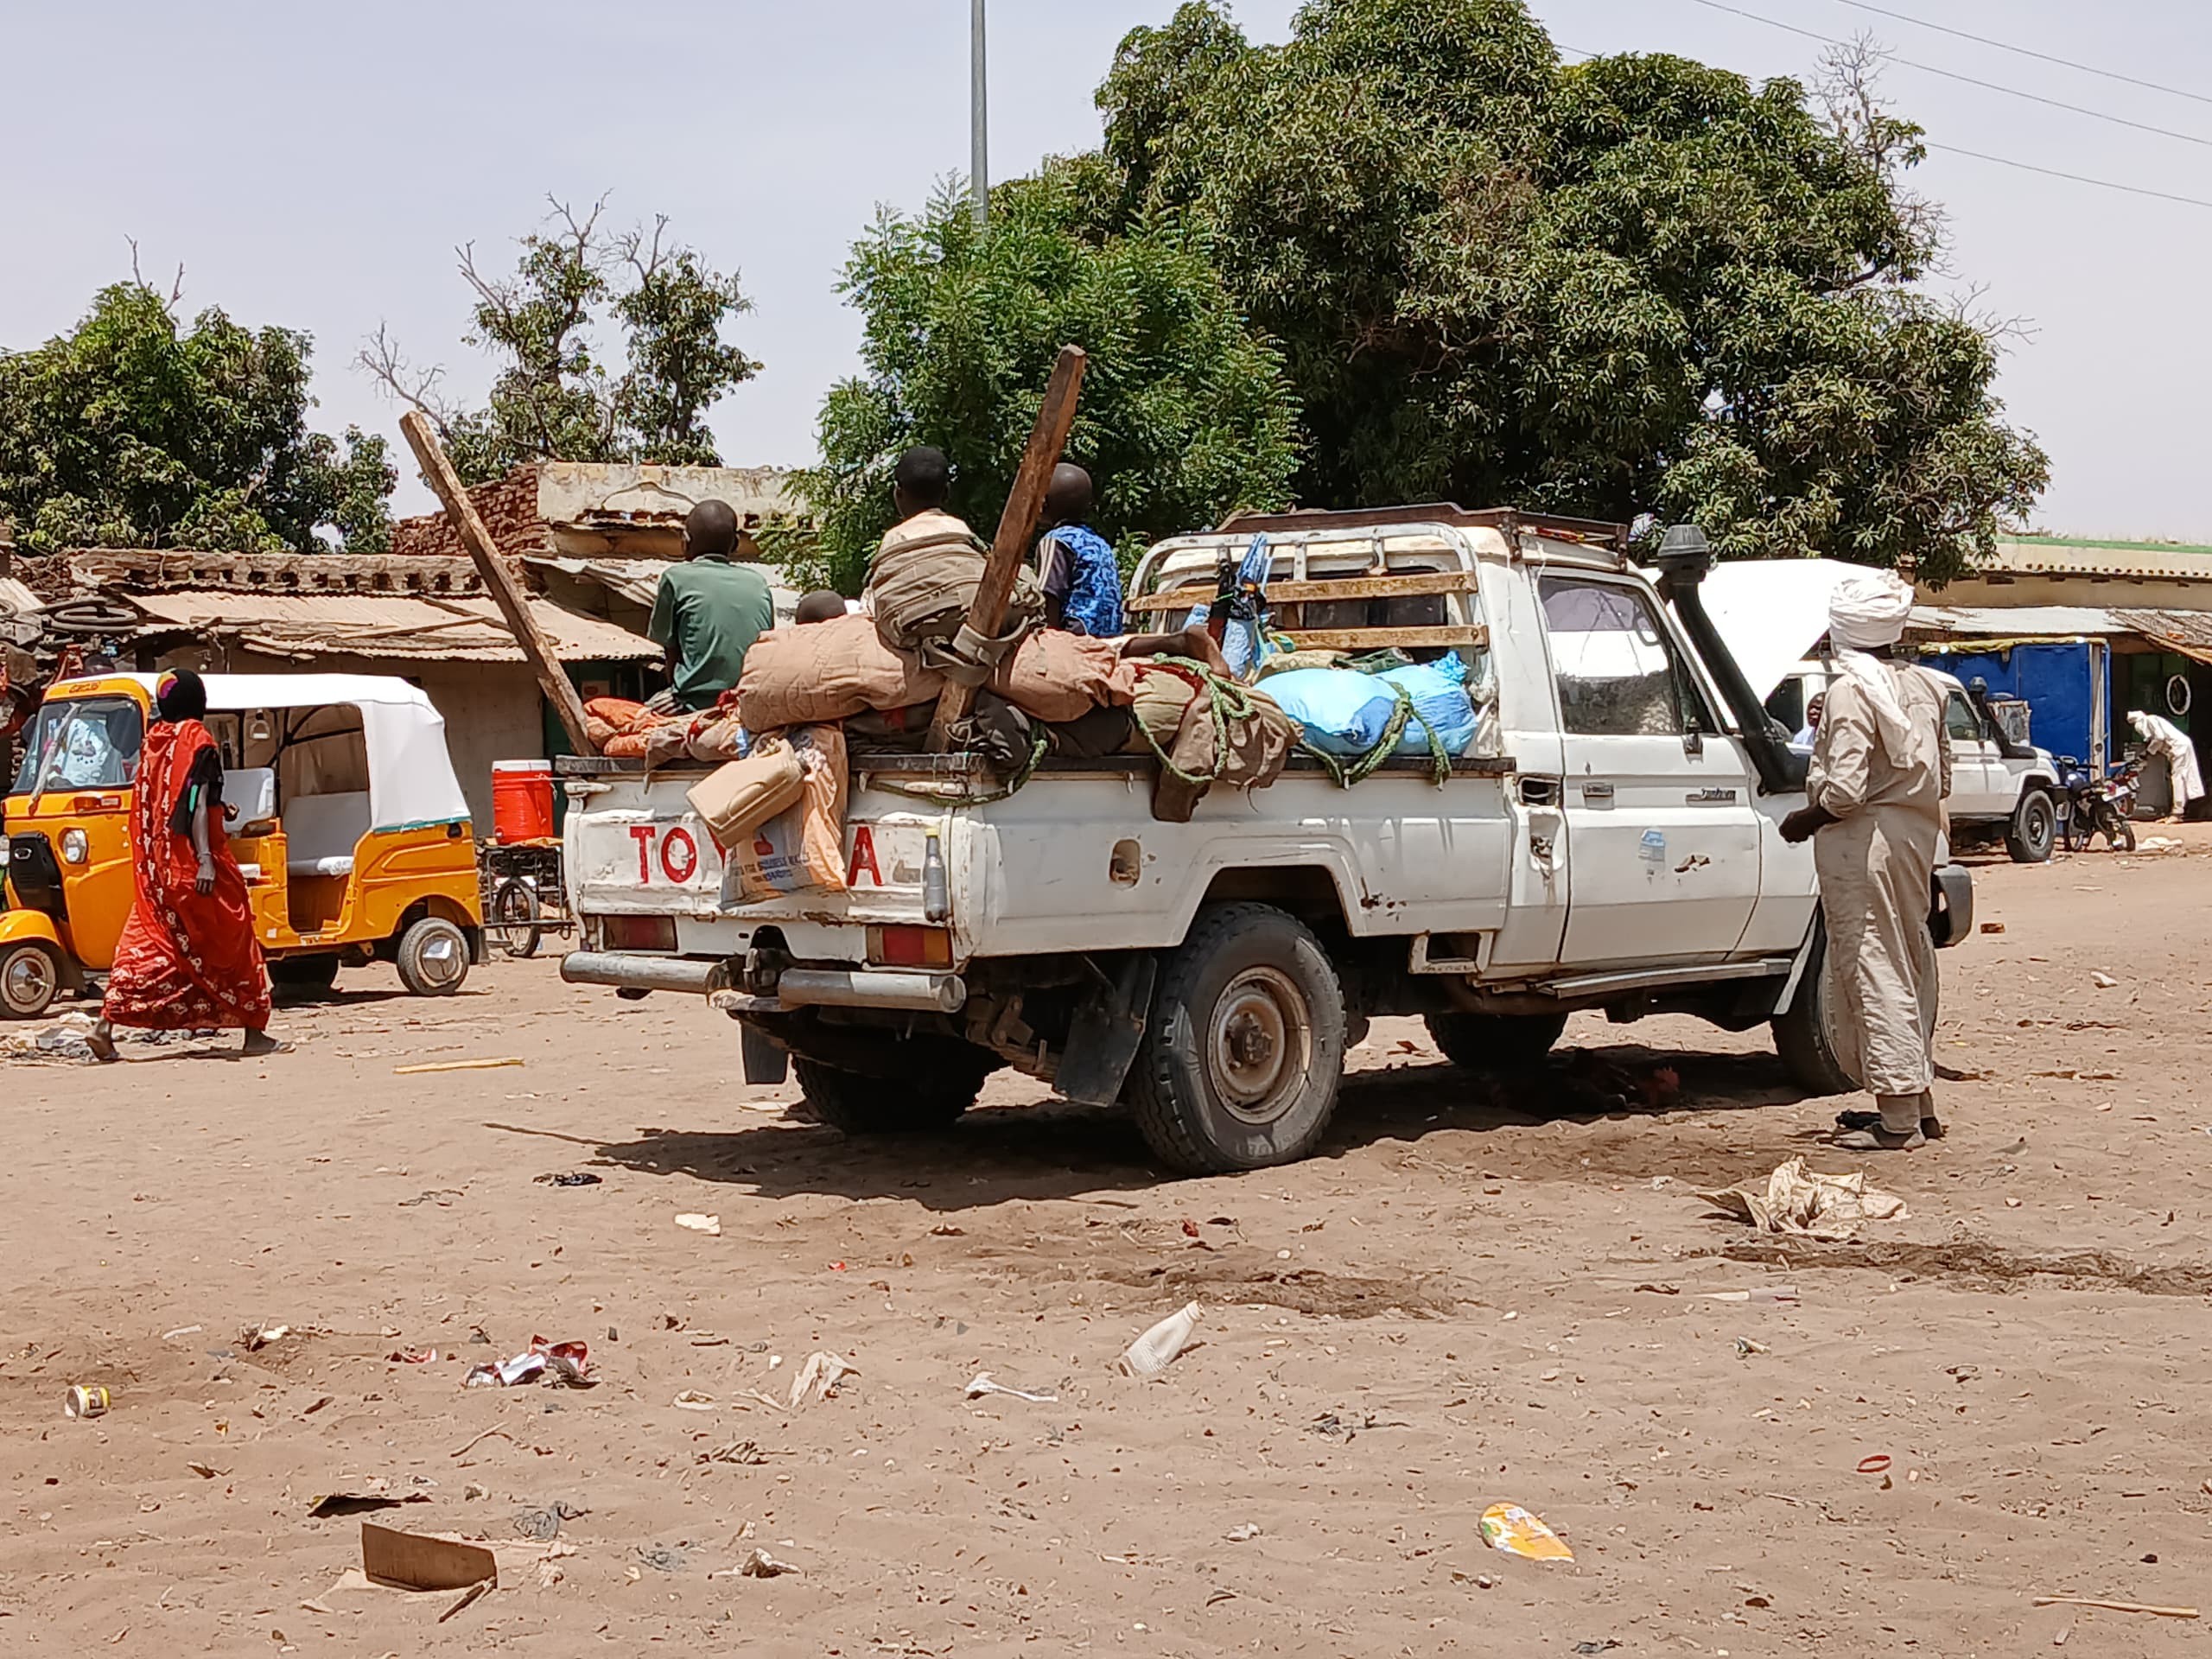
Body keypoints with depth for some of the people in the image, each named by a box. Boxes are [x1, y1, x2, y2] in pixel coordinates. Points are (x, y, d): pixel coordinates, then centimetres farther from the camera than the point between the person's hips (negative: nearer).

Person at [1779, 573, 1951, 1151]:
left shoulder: (1849, 692, -15)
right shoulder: (1921, 686, 9)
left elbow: (1845, 790, -21)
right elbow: (1941, 776, 14)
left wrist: (1803, 820, -5)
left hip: (1863, 842, -8)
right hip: (1917, 835, 9)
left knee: (1873, 971, -4)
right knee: (1909, 967, 15)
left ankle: (1897, 1118, -3)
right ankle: (1918, 1104, 23)